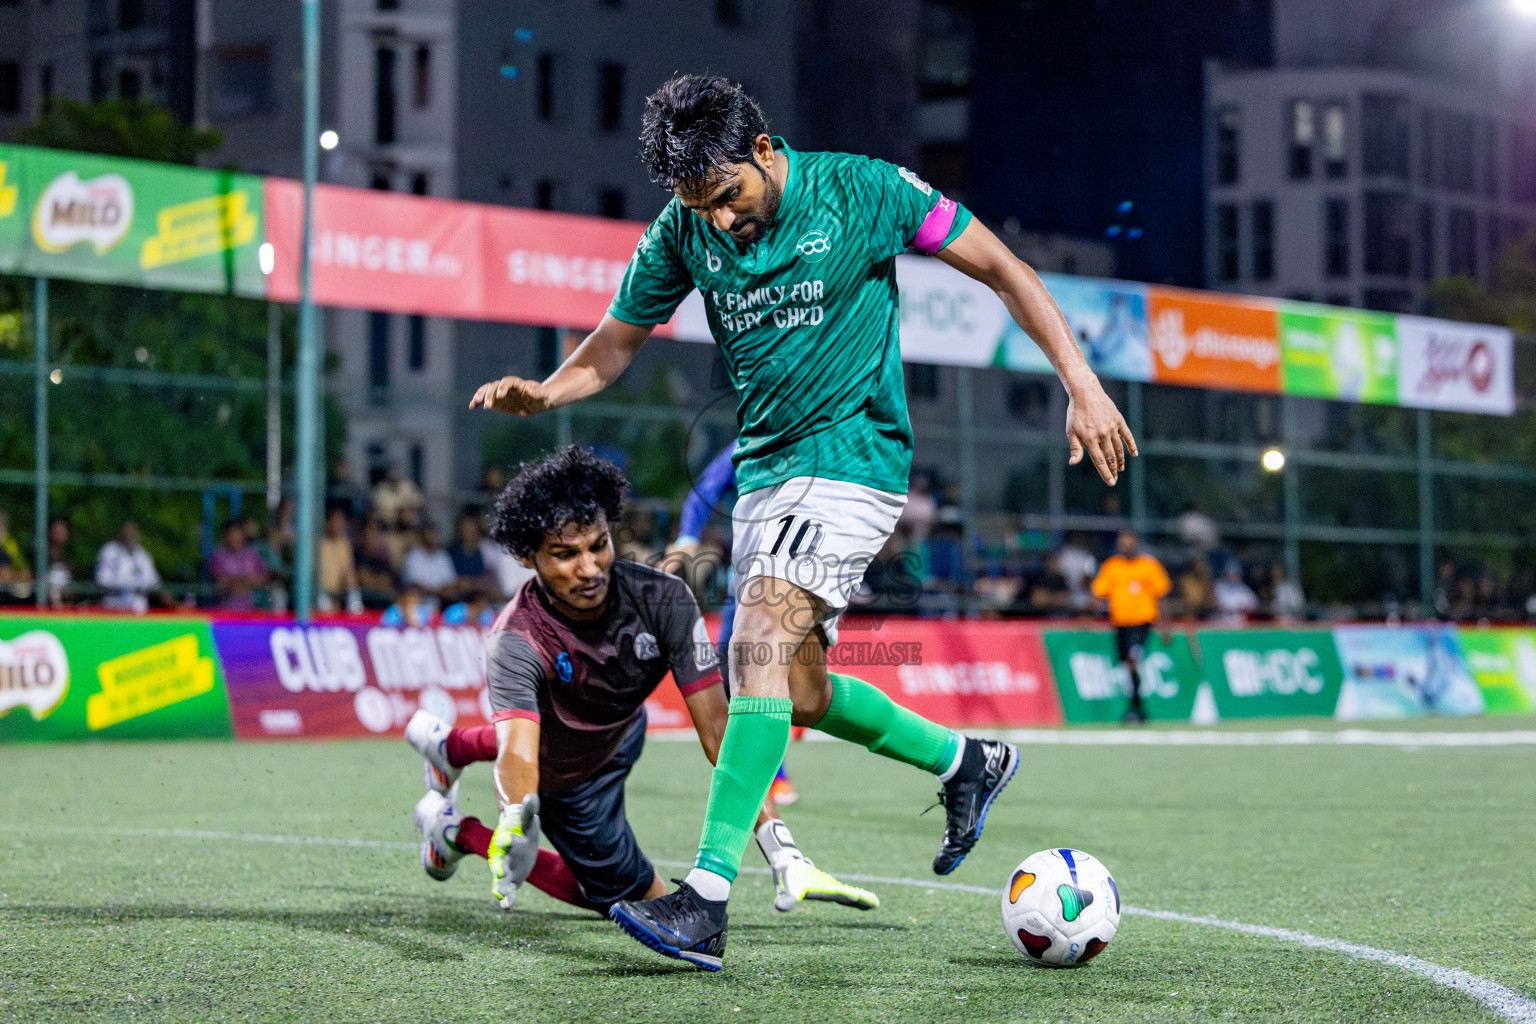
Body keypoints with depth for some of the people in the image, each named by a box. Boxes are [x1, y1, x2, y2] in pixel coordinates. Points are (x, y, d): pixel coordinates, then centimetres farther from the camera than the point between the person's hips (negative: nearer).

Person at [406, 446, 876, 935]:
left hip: (620, 734, 5)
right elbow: (519, 750, -54)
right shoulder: (515, 642, -39)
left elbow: (718, 731, -32)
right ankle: (460, 832, 18)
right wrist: (517, 817, -78)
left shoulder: (662, 598, -31)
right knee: (638, 899, 4)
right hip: (564, 780, -5)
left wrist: (784, 856, -40)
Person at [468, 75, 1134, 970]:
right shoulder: (684, 233, 0)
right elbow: (615, 344, 7)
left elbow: (1000, 268, -5)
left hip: (854, 455, -7)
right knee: (799, 692, 11)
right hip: (764, 464, 7)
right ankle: (965, 762, 36)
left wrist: (1083, 385, -10)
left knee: (759, 645, -23)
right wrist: (543, 393, -15)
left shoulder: (862, 191, -13)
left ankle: (706, 902, -28)